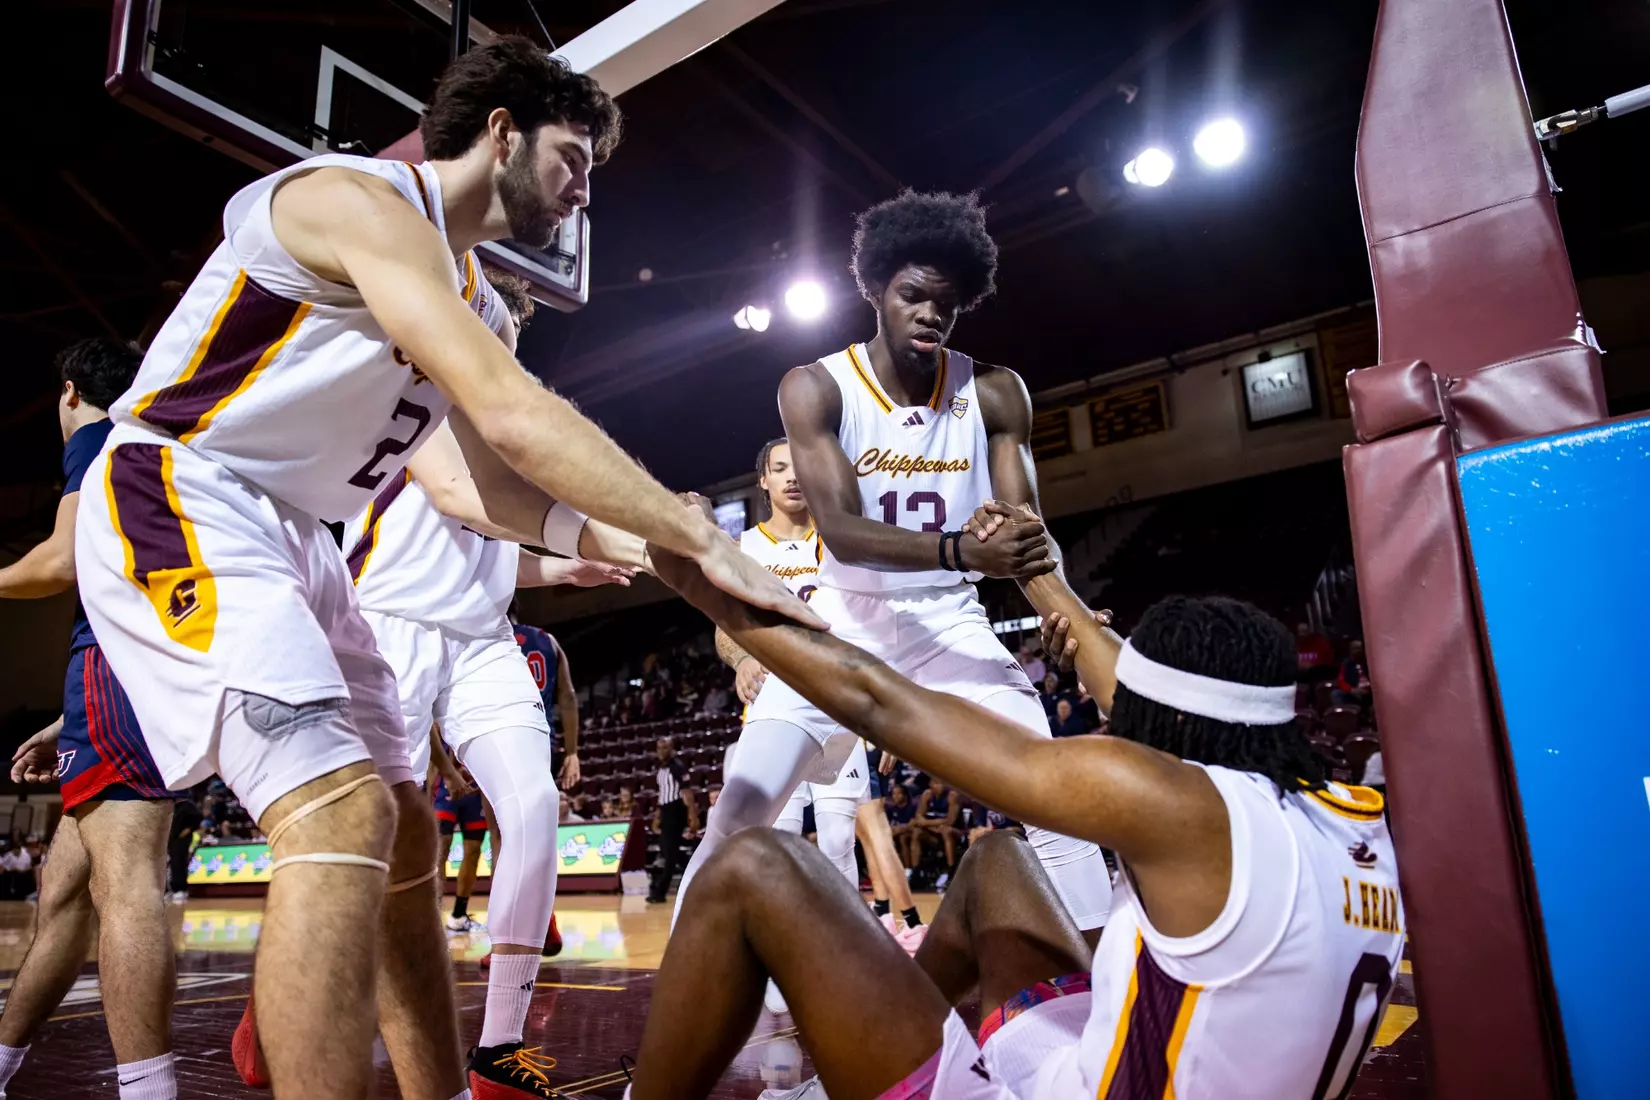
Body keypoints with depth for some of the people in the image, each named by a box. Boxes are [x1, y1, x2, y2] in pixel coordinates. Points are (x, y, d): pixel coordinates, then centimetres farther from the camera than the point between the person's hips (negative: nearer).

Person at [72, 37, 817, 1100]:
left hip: (292, 537, 10)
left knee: (404, 833, 8)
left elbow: (509, 494, 12)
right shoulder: (361, 198, -14)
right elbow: (514, 414, -28)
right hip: (178, 501, -9)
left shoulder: (462, 290, 15)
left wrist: (654, 550, -1)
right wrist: (704, 541, -26)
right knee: (342, 818, -25)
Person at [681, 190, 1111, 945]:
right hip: (844, 620, -2)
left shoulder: (995, 393, -5)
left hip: (950, 622, 2)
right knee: (740, 812, -10)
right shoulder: (815, 388, -13)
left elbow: (1026, 527, -9)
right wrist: (963, 551, -40)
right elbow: (841, 531, -23)